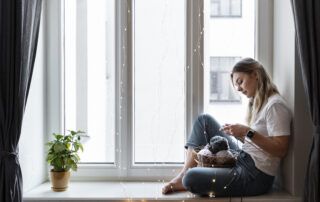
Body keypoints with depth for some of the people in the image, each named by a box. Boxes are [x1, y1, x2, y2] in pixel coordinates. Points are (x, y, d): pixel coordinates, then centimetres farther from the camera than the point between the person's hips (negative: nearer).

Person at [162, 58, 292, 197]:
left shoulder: (275, 105, -14)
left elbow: (281, 150, -20)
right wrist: (239, 135, 0)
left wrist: (248, 132, -24)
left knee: (191, 178, -27)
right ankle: (183, 175, 3)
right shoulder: (257, 102, 16)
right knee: (204, 120, 8)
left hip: (255, 177, -10)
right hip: (240, 159, 10)